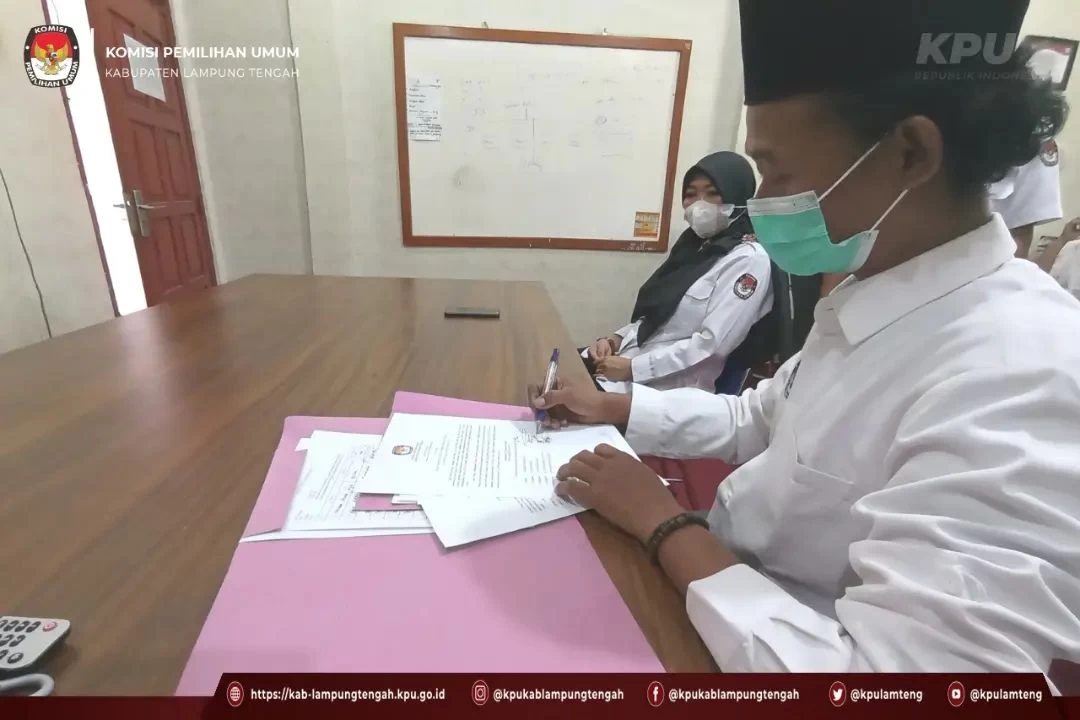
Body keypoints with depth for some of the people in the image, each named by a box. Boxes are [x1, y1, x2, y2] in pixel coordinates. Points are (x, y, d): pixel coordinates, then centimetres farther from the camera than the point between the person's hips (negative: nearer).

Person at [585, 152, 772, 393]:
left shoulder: (748, 259, -10)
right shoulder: (694, 244, 14)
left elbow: (711, 344, -19)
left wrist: (632, 368, -19)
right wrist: (614, 340, -2)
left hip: (666, 388, -7)